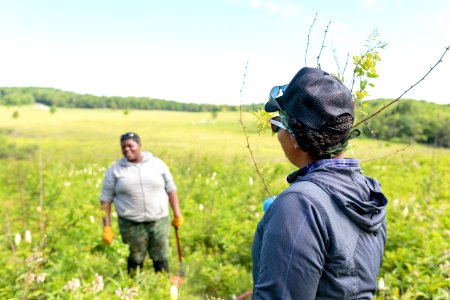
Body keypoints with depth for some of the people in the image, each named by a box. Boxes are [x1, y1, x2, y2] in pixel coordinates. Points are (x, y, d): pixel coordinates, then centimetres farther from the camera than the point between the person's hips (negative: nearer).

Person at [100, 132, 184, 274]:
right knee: (135, 262, 10)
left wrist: (177, 214, 6)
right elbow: (106, 199, 2)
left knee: (161, 260, 10)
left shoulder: (157, 164, 2)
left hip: (159, 221, 1)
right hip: (131, 224, 0)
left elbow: (171, 189, 7)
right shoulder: (114, 170, 0)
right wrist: (106, 227, -3)